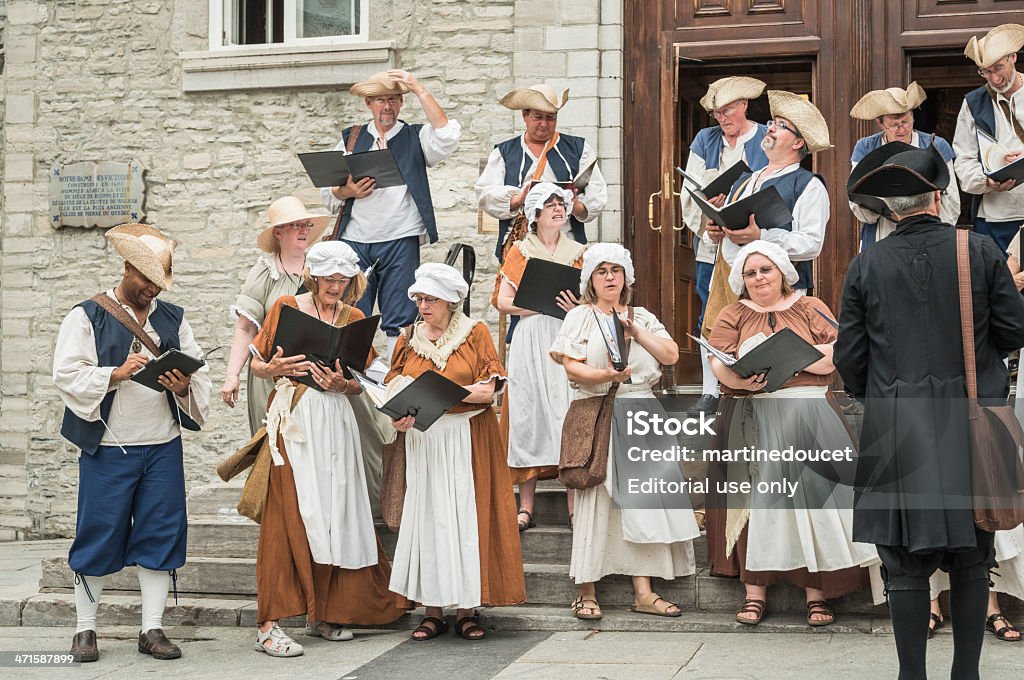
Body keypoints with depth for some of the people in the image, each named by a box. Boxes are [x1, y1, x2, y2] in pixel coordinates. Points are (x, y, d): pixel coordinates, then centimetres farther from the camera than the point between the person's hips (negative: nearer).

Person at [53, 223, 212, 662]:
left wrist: (185, 385, -11)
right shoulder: (88, 317, -1)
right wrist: (116, 374, -21)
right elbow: (67, 375, -9)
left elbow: (200, 372, 11)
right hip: (108, 447, -4)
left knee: (160, 533, 4)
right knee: (99, 536, 1)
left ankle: (152, 629, 12)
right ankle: (85, 630, 14)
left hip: (163, 447, 4)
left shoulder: (172, 318, 12)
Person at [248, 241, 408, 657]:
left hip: (335, 422, 4)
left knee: (334, 515, 4)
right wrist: (273, 369, -16)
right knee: (289, 517, -10)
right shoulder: (286, 307, 3)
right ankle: (268, 626, -9)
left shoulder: (354, 319, 12)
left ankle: (323, 613, 17)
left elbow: (361, 385, 11)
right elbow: (256, 364, 6)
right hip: (293, 419, -4)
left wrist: (341, 384, -10)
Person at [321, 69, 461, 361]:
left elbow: (447, 137, -14)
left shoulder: (416, 138, 8)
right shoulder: (350, 139, 15)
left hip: (400, 241, -2)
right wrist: (347, 191, -7)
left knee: (399, 322, -2)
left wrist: (420, 90, -11)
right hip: (355, 239, 2)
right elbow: (327, 191, 16)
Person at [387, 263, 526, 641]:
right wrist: (399, 418, -13)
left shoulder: (475, 333, 2)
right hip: (423, 442, 2)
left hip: (469, 440, -2)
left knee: (468, 515, -4)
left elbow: (487, 390, -8)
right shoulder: (409, 339, 12)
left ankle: (467, 609, 1)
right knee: (427, 516, -2)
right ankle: (433, 611, 2)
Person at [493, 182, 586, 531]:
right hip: (530, 342, 0)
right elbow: (504, 301, 0)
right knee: (529, 415, -2)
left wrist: (576, 308, -12)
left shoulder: (577, 253, 11)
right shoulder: (520, 252, 8)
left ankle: (575, 507, -4)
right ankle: (526, 507, 2)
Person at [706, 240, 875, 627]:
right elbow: (719, 364, 2)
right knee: (755, 494, -10)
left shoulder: (810, 309, 14)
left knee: (809, 486, -14)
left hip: (807, 411, -1)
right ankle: (754, 590, -10)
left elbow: (832, 357, 0)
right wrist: (742, 379, -19)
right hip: (752, 416, 1)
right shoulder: (732, 316, 16)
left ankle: (816, 591, -12)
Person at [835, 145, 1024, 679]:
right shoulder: (980, 251, -1)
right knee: (970, 562, 10)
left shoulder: (867, 265, -1)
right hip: (970, 423, 1)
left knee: (905, 563, 4)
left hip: (896, 429, 0)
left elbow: (848, 356, 1)